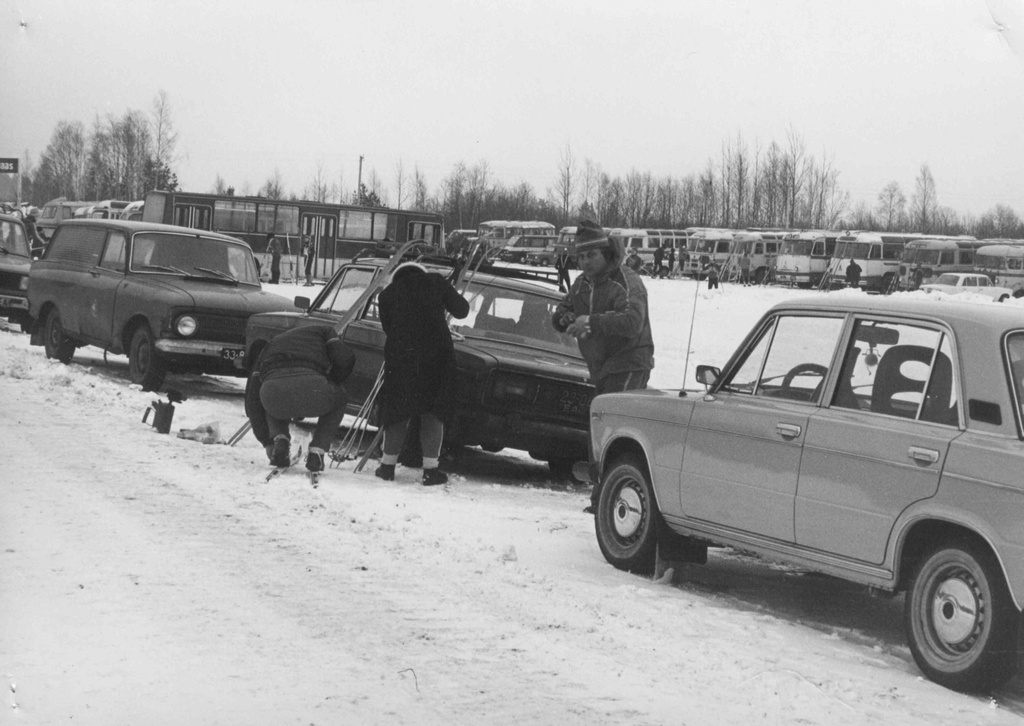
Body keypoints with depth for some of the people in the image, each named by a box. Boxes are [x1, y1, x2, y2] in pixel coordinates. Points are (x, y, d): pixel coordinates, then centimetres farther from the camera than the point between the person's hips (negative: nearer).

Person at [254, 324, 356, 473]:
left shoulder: (268, 347, 39)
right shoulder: (324, 331, 33)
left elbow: (252, 403, 38)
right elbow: (345, 359, 12)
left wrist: (268, 443, 45)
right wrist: (330, 384, 32)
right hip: (311, 387, -2)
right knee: (338, 398, 34)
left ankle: (280, 441, 14)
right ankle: (317, 452, 18)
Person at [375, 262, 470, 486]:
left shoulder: (387, 293, 11)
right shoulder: (436, 282, 8)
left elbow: (388, 327, 13)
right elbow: (461, 310, 10)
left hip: (400, 356, 1)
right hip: (437, 356, -1)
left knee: (398, 411, 14)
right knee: (432, 412, 8)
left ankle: (388, 465, 17)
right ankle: (430, 469, 6)